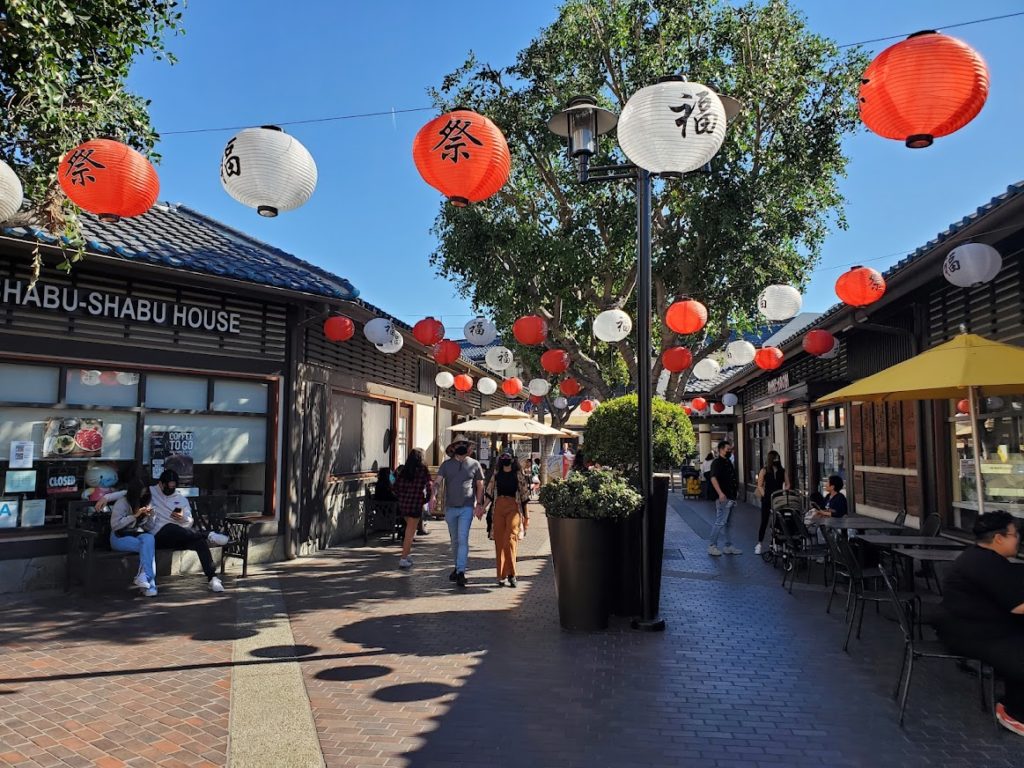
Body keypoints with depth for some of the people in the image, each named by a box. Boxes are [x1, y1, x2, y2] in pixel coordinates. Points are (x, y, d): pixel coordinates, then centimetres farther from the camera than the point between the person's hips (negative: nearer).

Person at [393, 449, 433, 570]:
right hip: (416, 503, -5)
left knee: (410, 528, 23)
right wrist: (428, 499, 6)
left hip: (403, 503, 5)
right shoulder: (423, 469, -7)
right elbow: (429, 485, -9)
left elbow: (396, 485, 7)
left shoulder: (403, 469, 5)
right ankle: (404, 559, 1)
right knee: (410, 532, 2)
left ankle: (407, 553, 26)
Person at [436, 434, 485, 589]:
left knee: (463, 539, -12)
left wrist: (479, 504, -1)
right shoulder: (446, 464, 5)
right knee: (454, 540, 15)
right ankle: (458, 566, 32)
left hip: (467, 507, -2)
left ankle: (461, 573, -14)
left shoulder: (474, 464, 4)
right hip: (450, 507, 3)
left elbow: (480, 486, 8)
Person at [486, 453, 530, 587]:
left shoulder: (518, 474, 4)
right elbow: (489, 492, 13)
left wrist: (526, 515, 8)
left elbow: (524, 495, 8)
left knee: (509, 541, -15)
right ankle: (501, 576, 11)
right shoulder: (496, 474, 9)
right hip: (499, 508, 2)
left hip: (514, 508, -2)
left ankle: (511, 574, -3)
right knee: (499, 542, 3)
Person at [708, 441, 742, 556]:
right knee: (720, 522, -9)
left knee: (729, 523, 13)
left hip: (731, 498, 10)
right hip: (723, 498, -10)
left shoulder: (729, 462, 18)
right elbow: (713, 478, -22)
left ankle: (728, 547, 19)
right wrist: (720, 493, -30)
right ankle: (712, 546, -2)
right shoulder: (717, 462, -11)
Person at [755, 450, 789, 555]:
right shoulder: (764, 470, -1)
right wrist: (764, 495, -12)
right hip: (767, 499, -3)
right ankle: (759, 543, 10)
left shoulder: (782, 471, 8)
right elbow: (760, 486, -3)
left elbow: (787, 484, 13)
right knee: (764, 521, 1)